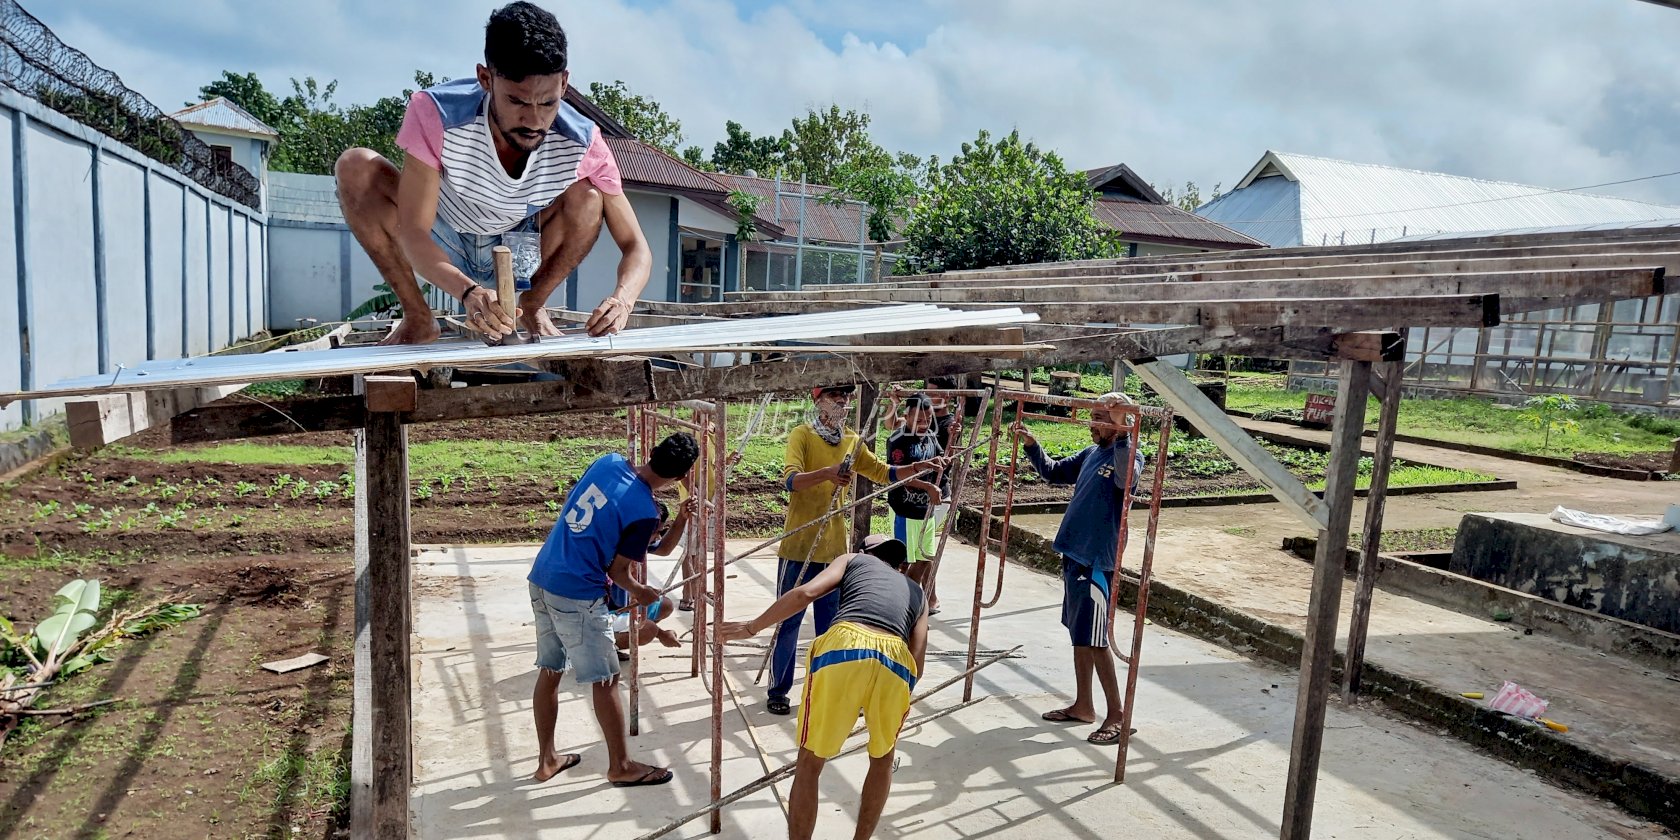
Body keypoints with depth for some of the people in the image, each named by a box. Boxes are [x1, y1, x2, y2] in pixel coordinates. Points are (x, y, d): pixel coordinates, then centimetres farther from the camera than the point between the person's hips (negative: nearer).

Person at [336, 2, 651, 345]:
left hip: (517, 253, 1)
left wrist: (622, 298, -48)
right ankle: (418, 317, -11)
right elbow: (412, 233, -32)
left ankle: (532, 306, -4)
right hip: (442, 252, 0)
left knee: (588, 197, -27)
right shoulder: (436, 112, -32)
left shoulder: (583, 143, -28)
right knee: (356, 167, -26)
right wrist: (467, 291, -54)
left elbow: (636, 247, -24)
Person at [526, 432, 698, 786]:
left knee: (550, 672, 18)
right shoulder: (645, 513, -18)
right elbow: (617, 570, -7)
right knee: (605, 680, 6)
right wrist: (639, 591, 12)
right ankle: (621, 766, 19)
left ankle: (546, 760, 31)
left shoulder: (609, 461, 0)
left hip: (541, 579, 8)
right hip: (578, 596, -8)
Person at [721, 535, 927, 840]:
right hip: (897, 660, 2)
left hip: (843, 648, -2)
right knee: (882, 759, 31)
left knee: (809, 764, 17)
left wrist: (751, 627, 20)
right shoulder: (917, 593, 36)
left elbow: (805, 593, 11)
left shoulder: (852, 560, 30)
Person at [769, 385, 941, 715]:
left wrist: (918, 468, -3)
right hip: (799, 546, -5)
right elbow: (790, 479, -23)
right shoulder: (802, 435, -9)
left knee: (831, 620, 12)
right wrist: (828, 473, -40)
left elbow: (882, 472, 12)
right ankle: (778, 690, 17)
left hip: (834, 547, 5)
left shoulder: (851, 440, 9)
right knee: (789, 619, 4)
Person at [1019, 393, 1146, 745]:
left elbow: (1127, 479, -34)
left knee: (1093, 640, -5)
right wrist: (1032, 446, 11)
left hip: (1097, 561, -9)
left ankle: (1117, 715, 9)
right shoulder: (1091, 453, 12)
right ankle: (1083, 706, 29)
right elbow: (1054, 472, 24)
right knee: (1078, 635, 16)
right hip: (1073, 555, 9)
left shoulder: (1129, 455, -11)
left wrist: (1122, 437, -43)